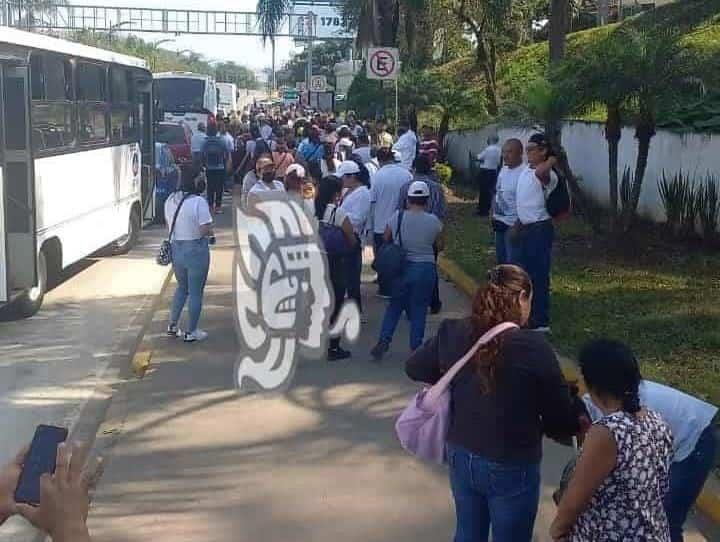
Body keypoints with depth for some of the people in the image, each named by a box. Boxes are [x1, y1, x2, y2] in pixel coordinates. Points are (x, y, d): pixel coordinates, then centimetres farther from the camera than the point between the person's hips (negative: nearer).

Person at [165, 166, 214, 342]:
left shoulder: (170, 200, 3)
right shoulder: (198, 202, -20)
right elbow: (206, 230, -23)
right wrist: (210, 232, -2)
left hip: (176, 248, 7)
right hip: (196, 250, -7)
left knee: (182, 287, 25)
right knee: (195, 292, 8)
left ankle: (172, 326, 27)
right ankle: (191, 332, 15)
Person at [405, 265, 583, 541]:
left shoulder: (452, 333, -9)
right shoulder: (533, 347, -23)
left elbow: (414, 368, 9)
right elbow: (561, 420, -16)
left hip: (461, 457, 5)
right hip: (511, 467, -4)